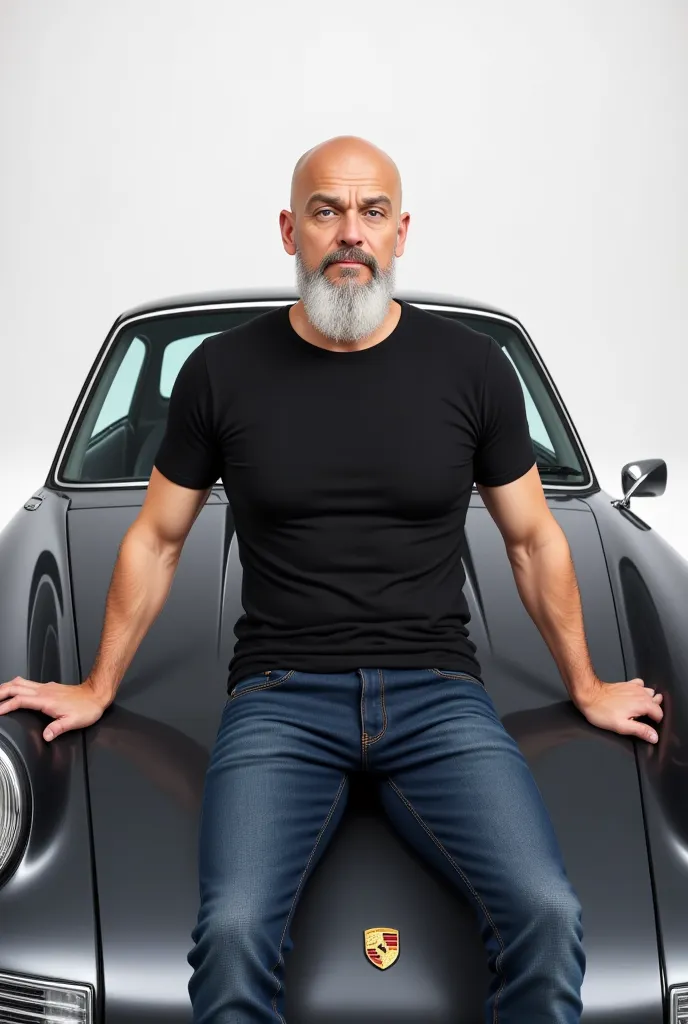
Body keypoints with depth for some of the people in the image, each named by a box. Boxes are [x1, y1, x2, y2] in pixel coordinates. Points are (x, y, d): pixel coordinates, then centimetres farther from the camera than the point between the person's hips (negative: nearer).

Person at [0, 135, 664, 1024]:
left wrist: (586, 687, 21)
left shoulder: (473, 366, 6)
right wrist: (98, 689, 19)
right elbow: (156, 539, 16)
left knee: (547, 916, -24)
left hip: (437, 691, 1)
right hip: (280, 695, 0)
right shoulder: (222, 370, 6)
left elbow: (533, 539, 17)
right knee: (233, 933, -27)